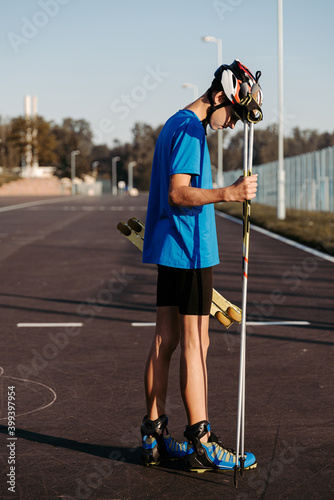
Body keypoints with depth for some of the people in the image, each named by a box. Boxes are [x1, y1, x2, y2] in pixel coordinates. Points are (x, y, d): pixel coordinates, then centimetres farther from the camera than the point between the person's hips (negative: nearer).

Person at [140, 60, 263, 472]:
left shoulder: (175, 125, 19)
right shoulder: (190, 129, -13)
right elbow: (178, 193, -23)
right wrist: (228, 193, -35)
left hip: (169, 250, 10)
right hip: (190, 250, -10)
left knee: (165, 340, 10)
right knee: (196, 344, -6)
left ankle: (154, 437, 15)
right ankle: (200, 443, -1)